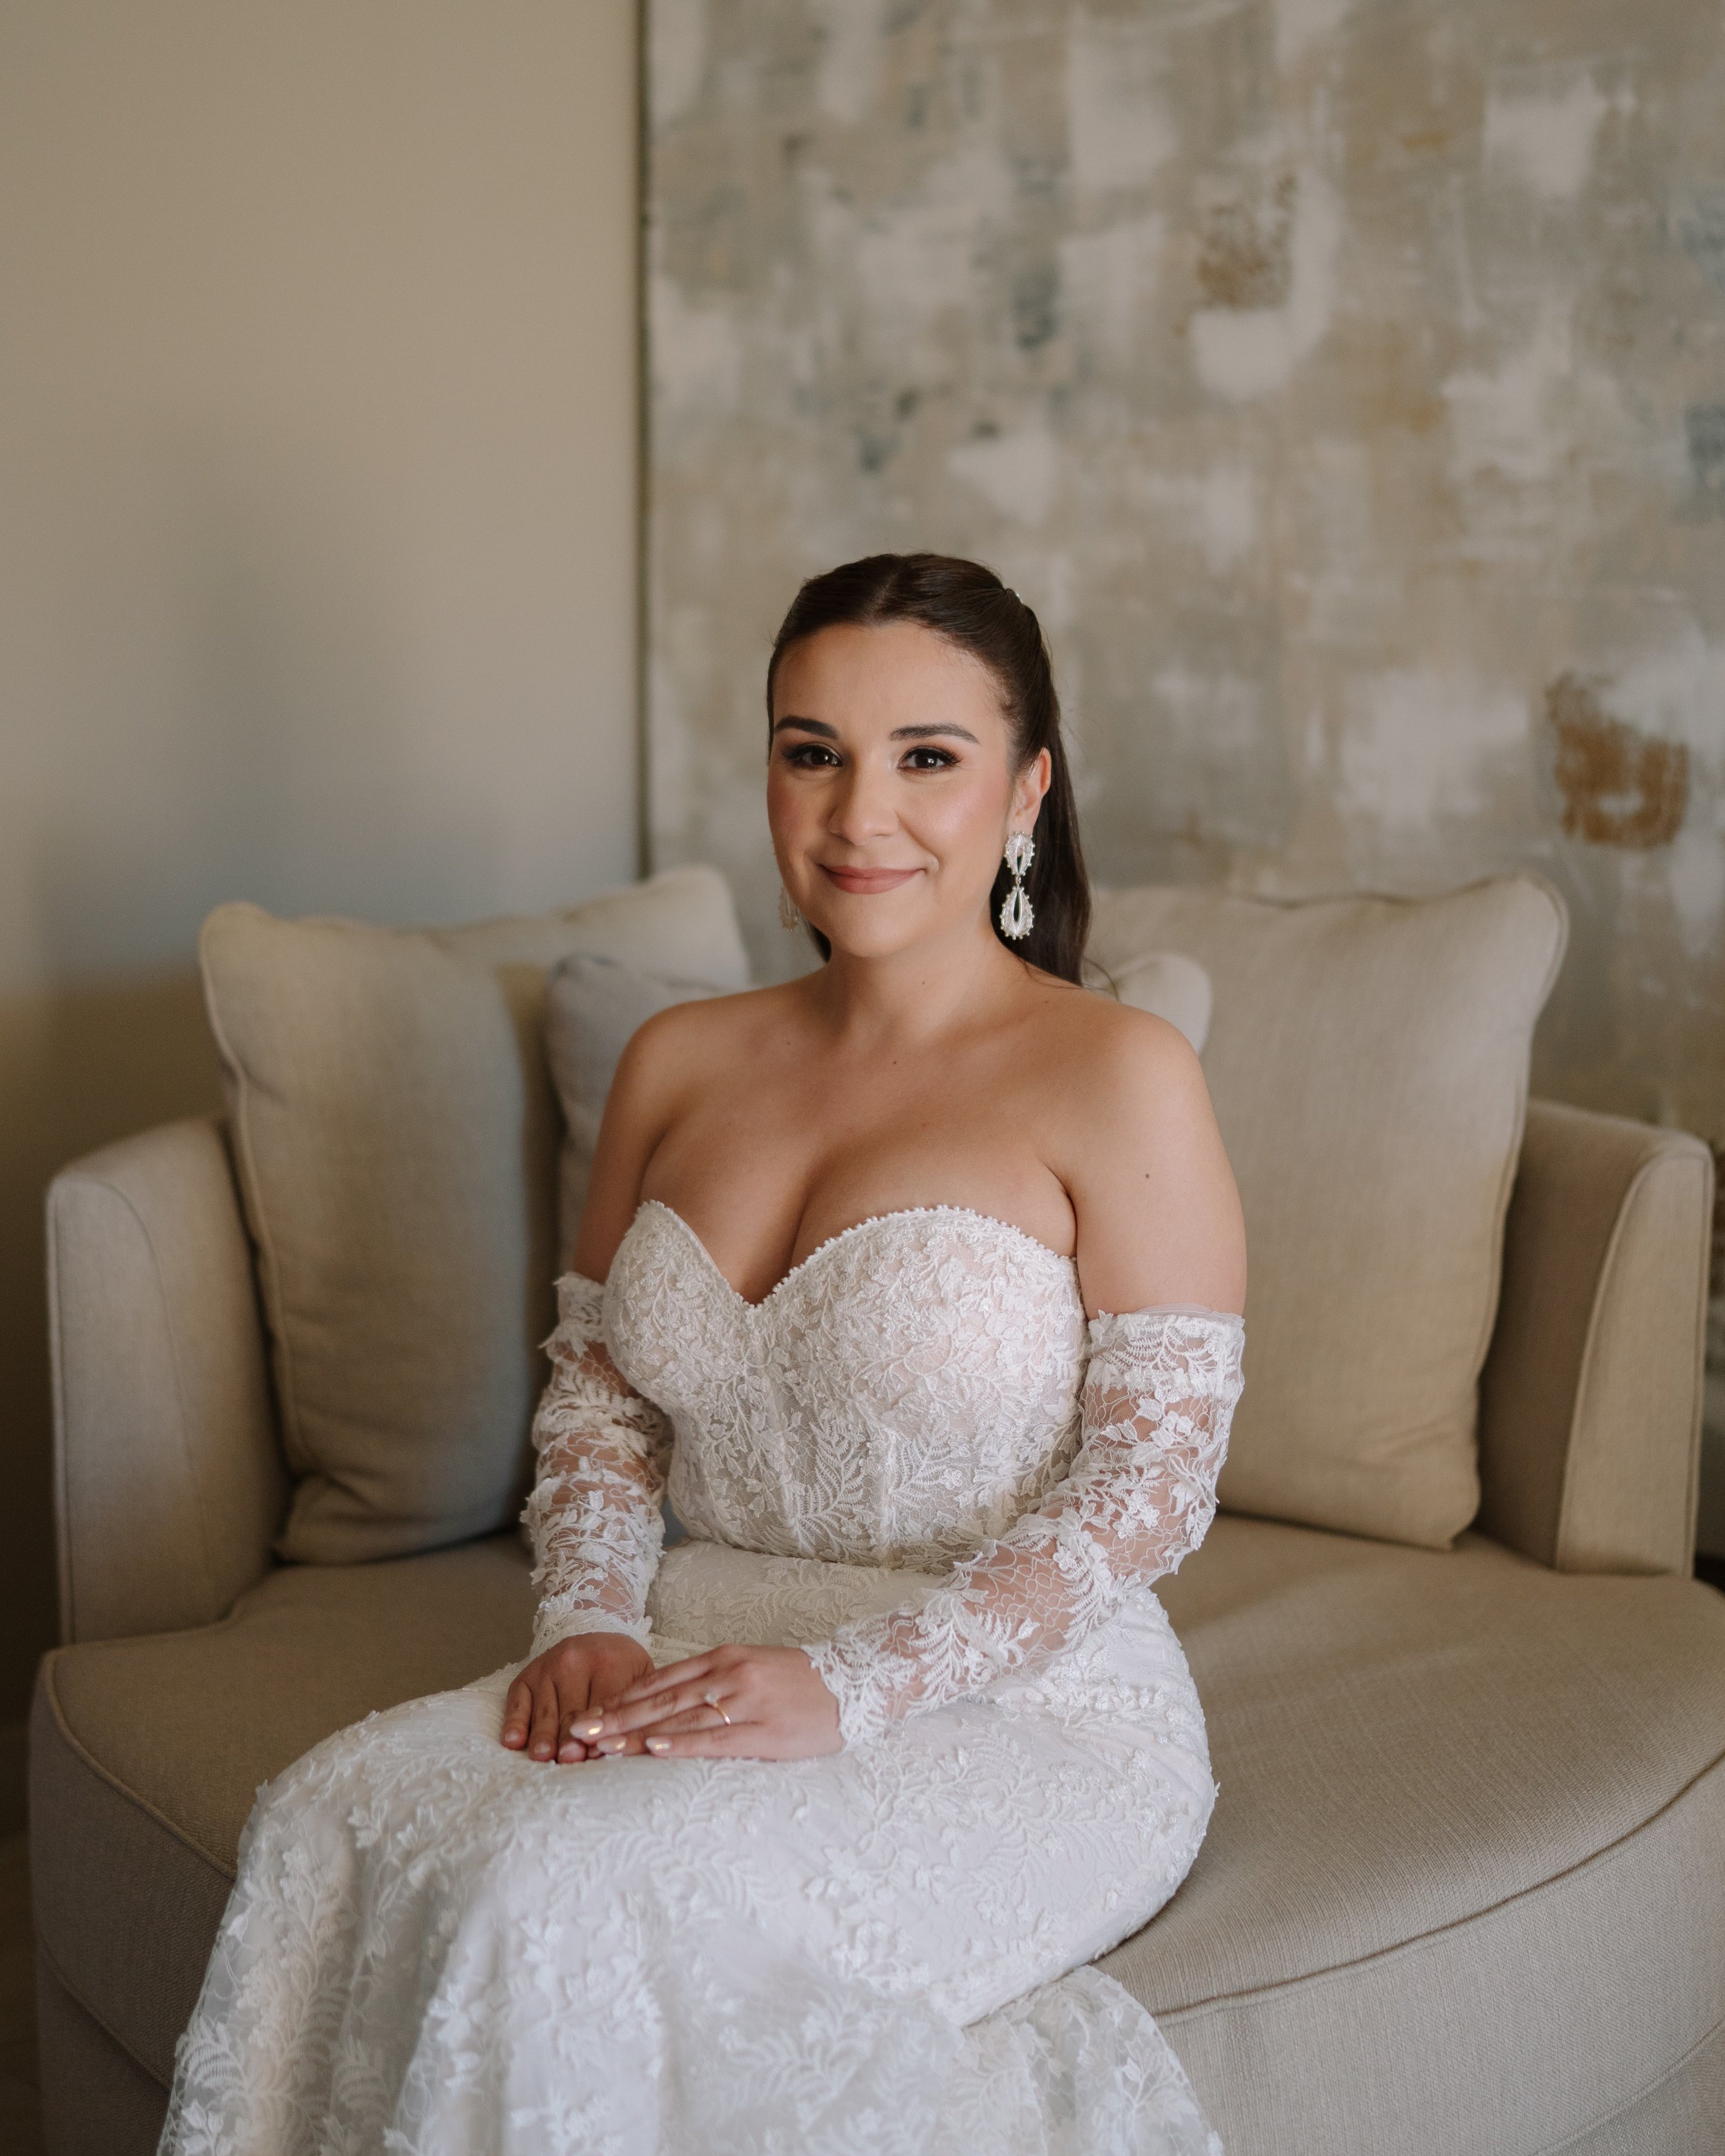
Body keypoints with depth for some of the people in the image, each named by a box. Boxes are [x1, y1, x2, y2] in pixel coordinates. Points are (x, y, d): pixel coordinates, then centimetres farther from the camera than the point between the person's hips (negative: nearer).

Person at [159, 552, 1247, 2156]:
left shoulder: (1116, 1079, -9)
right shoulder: (681, 1063, 10)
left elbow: (1150, 1485, -11)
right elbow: (594, 1393, 15)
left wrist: (850, 1686, -19)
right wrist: (590, 1622, -4)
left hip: (1019, 1717, -5)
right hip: (704, 1667, 5)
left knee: (577, 1884, -29)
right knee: (331, 1815, -22)